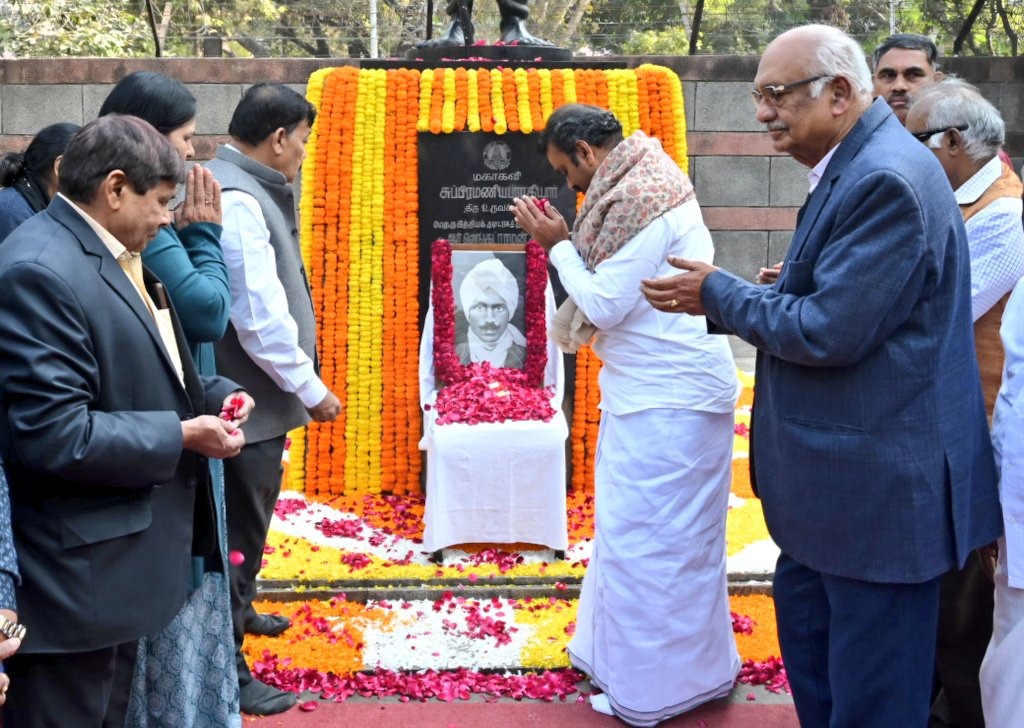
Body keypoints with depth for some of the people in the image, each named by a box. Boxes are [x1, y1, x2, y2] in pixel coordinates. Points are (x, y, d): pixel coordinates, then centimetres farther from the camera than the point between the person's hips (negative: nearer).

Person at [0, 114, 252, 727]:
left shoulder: (116, 254, 9)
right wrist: (181, 436, -20)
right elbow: (54, 436, -28)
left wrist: (212, 395, 3)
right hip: (77, 575, -10)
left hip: (125, 557, 10)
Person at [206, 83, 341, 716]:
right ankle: (226, 670, 14)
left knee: (246, 521, 27)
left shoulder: (245, 190, 10)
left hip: (248, 397, 10)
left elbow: (266, 299, 9)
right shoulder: (237, 202, -22)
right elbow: (261, 318, -24)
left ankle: (237, 611, 47)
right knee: (239, 531, 2)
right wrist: (313, 390, -16)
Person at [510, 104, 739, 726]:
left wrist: (559, 246, -8)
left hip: (668, 401, -10)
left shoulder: (639, 199, -19)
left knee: (646, 536, -1)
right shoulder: (645, 183, 12)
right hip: (660, 391, 10)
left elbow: (604, 306, -18)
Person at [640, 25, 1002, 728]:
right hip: (840, 476, 11)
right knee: (804, 618, 24)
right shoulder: (853, 168, 9)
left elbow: (829, 332, -25)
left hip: (879, 483, -11)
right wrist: (720, 298, 2)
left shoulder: (887, 180, -23)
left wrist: (718, 293, -12)